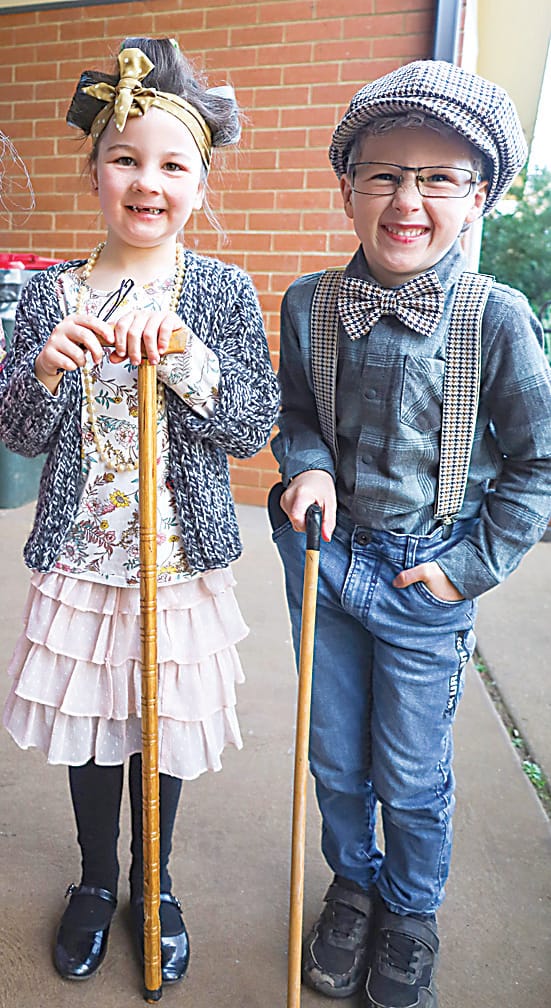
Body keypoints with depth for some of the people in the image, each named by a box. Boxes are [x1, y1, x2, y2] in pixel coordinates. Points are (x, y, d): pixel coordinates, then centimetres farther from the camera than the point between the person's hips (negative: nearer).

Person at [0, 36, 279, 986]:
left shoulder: (223, 292, -4)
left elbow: (253, 425, -11)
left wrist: (181, 354, -25)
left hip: (181, 563, -1)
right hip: (78, 560, 2)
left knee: (165, 729, 15)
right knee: (89, 730, 17)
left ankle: (155, 886, 43)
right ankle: (96, 879, 45)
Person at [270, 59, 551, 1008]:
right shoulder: (307, 305, -4)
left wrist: (472, 564, -9)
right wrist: (309, 467, -10)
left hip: (425, 580, -2)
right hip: (323, 562, 3)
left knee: (412, 776, 14)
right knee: (334, 759, 19)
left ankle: (411, 913, 45)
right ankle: (353, 885, 49)